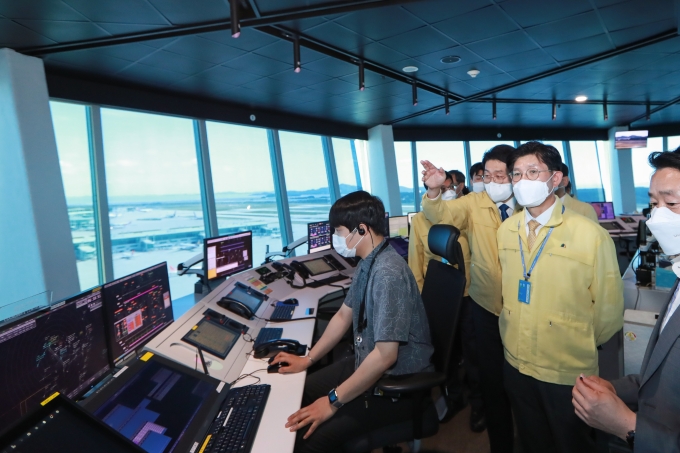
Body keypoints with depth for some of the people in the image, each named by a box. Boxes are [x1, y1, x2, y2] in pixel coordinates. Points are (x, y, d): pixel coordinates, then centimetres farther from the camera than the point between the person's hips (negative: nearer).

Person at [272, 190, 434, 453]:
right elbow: (343, 316, 12)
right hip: (369, 362, 9)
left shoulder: (388, 273, -29)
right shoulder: (367, 263, 1)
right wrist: (307, 359, 11)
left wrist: (333, 402, -21)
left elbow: (385, 355, -30)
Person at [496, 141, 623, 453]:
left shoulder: (591, 235, -18)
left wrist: (580, 345, 3)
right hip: (515, 364, 4)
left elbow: (609, 311, -9)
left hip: (568, 372, -4)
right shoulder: (505, 231, -3)